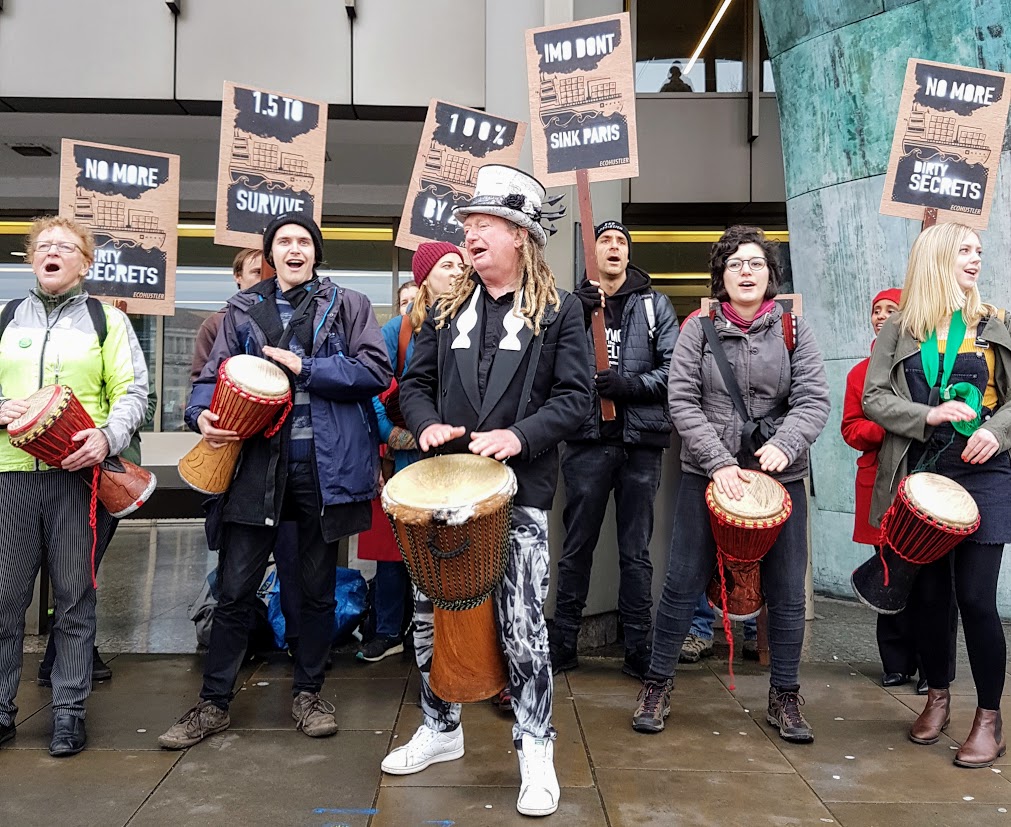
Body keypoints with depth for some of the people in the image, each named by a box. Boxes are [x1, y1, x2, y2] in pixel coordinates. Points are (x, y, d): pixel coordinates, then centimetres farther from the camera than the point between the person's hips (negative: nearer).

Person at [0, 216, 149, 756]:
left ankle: (70, 709, 13)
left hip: (80, 473, -2)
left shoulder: (107, 320, 10)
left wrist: (108, 436, -15)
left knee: (75, 597, 3)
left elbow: (132, 392, 2)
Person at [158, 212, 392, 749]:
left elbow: (375, 372, -6)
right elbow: (213, 375, 8)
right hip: (257, 459, 1)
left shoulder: (347, 306, 6)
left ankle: (308, 693, 28)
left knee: (318, 588, 11)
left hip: (325, 463, -1)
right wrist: (202, 413, -14)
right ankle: (213, 703, 18)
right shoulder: (243, 310, 12)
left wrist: (304, 368, -12)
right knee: (234, 588, 2)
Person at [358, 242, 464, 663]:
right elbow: (375, 389, 0)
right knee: (396, 547, 7)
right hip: (408, 457, 0)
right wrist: (397, 435, -10)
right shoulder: (399, 329, 4)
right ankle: (388, 633, 23)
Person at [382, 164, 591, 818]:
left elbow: (574, 398, -5)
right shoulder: (448, 308, 14)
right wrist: (428, 424, -7)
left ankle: (536, 750, 14)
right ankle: (441, 728, 32)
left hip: (520, 491, -4)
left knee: (522, 622, -4)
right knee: (430, 611, 11)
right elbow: (416, 383, 14)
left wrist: (519, 435, -19)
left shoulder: (559, 310, 1)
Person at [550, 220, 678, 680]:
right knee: (577, 548, 7)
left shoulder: (654, 305, 10)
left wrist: (630, 385, -14)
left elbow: (674, 367, 0)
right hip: (588, 439, 0)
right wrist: (577, 315, -15)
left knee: (636, 552, 7)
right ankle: (563, 645, 18)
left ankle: (638, 651, 15)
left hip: (641, 439, 0)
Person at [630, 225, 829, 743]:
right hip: (708, 473, -1)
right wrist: (719, 462, -14)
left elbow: (814, 399, -2)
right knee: (684, 582, 2)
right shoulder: (698, 330, 2)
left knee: (786, 592, 7)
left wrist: (785, 445, -20)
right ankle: (657, 686, 18)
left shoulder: (792, 329, 5)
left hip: (781, 475, 2)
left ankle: (784, 698, 24)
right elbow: (683, 403, -5)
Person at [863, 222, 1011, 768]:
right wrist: (929, 415, -14)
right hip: (919, 476, 1)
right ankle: (937, 699, 28)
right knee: (929, 593, 9)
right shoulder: (899, 330, 6)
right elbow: (873, 398, 0)